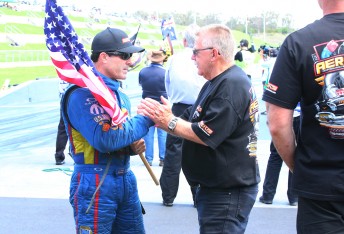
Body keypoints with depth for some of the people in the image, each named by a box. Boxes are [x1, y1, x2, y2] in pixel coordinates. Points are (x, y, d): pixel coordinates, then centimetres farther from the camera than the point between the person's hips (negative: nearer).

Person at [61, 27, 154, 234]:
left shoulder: (118, 93, 13)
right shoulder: (83, 93, -17)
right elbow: (105, 138, -28)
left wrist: (134, 146, 0)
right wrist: (146, 120, -19)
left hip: (126, 178, 8)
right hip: (95, 183, -8)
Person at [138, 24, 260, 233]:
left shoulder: (231, 86, -21)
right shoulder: (217, 83, 15)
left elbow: (205, 136, -24)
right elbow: (191, 122, 12)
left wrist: (169, 122, -14)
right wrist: (159, 117, -4)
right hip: (217, 187, 11)